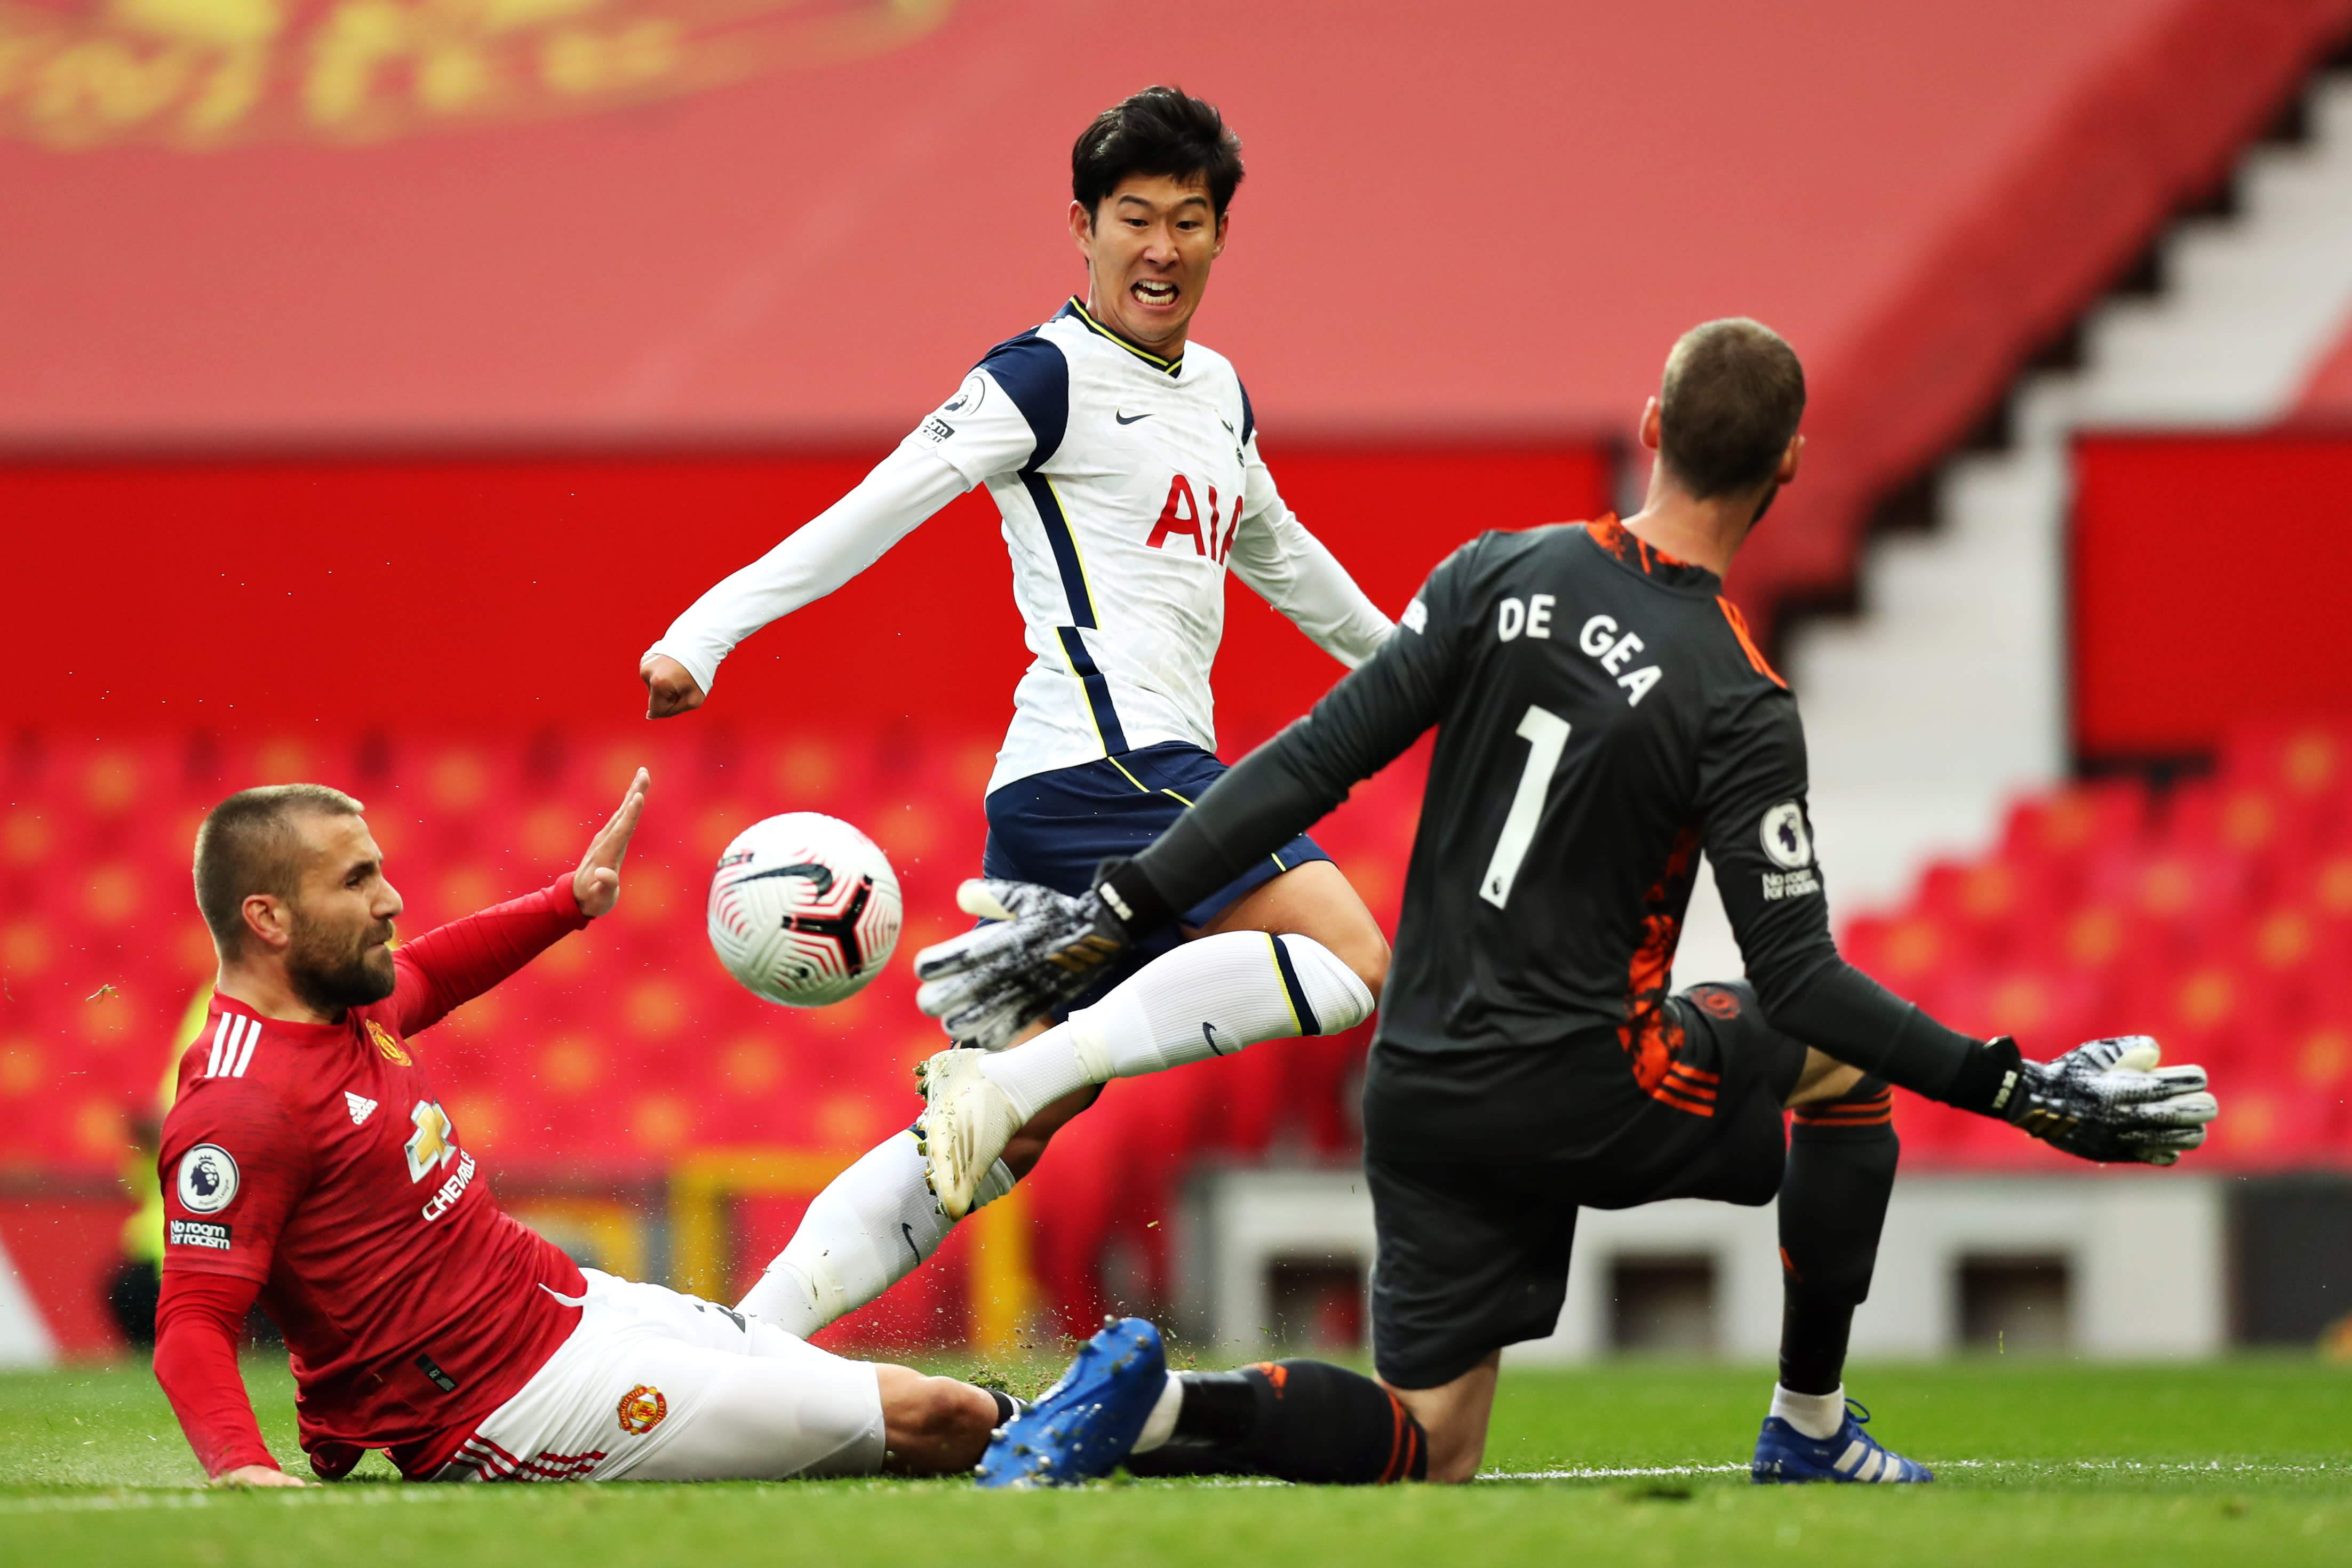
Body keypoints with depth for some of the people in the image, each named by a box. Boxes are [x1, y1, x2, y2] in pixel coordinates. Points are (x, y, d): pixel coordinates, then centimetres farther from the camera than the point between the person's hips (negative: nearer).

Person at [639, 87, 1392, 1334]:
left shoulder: (1217, 393, 22)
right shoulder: (1045, 378, -4)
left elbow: (1278, 554, 41)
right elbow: (876, 511, -12)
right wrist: (705, 632, -22)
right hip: (1104, 755, -9)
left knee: (997, 1135, 3)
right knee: (1345, 957, -21)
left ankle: (739, 1342, -2)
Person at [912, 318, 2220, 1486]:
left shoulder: (1499, 577, 0)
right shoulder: (1742, 709, -14)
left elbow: (1313, 764, -2)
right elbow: (1796, 980, -14)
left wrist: (1116, 911, 2)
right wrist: (2017, 1090, -10)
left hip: (1420, 1095, 5)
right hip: (1581, 1093, -4)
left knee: (1428, 1453, 11)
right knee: (1845, 1052, 22)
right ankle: (1811, 1426, 24)